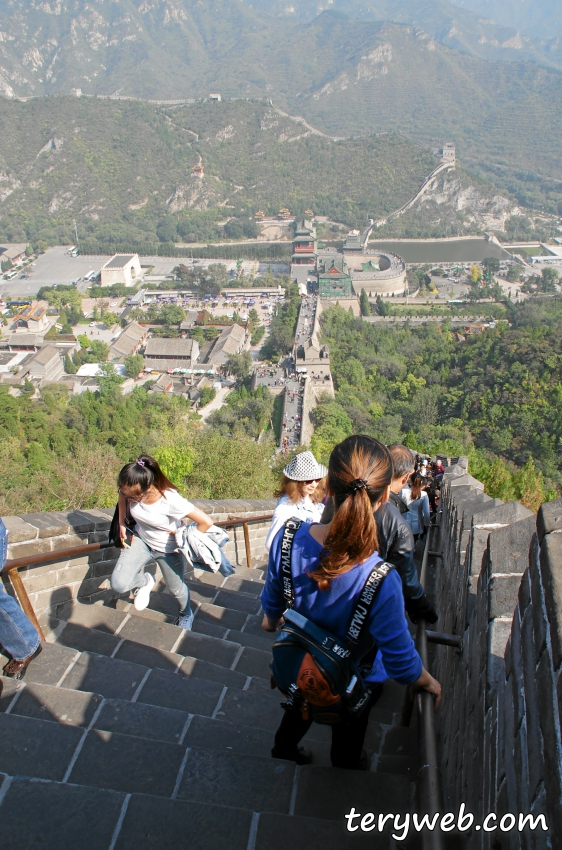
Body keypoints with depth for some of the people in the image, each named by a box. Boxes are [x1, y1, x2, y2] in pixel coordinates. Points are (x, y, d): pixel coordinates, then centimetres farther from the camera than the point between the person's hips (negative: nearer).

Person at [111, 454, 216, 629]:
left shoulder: (171, 500, -38)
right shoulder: (131, 491, -24)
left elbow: (206, 522, -34)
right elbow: (122, 499, 4)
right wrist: (122, 525, -3)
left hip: (168, 549, -3)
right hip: (140, 541, 3)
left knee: (176, 589, 18)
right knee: (118, 584, -15)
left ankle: (186, 615, 54)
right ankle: (144, 581, 21)